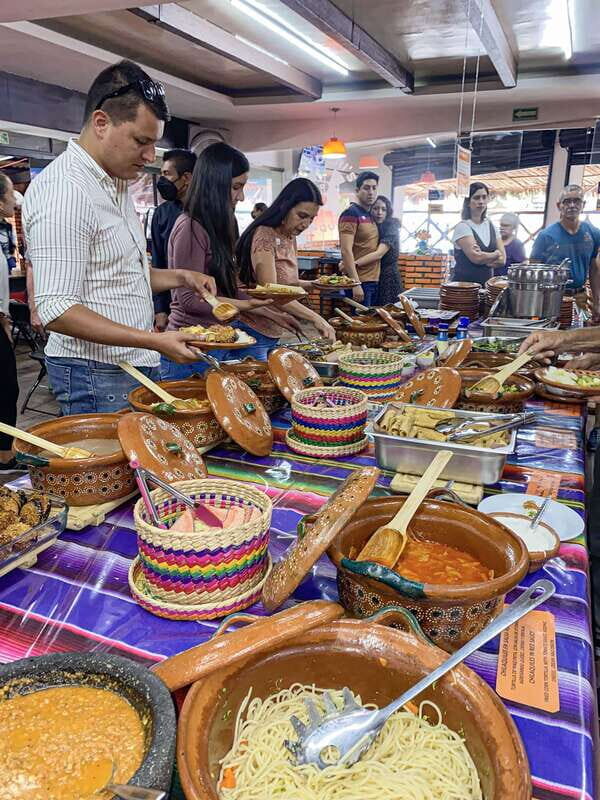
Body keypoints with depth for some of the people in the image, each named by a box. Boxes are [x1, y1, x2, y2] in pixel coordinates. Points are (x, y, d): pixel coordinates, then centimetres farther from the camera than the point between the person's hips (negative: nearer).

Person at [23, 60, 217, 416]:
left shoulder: (116, 185, 14)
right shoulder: (64, 189, -17)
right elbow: (56, 310, -23)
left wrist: (180, 277, 8)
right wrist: (155, 341, -27)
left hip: (135, 365, 9)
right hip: (97, 375, -9)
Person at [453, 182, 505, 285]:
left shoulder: (491, 226, 12)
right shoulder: (463, 226, -6)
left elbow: (502, 260, 5)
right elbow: (475, 257, -17)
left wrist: (484, 256, -12)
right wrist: (495, 254, 0)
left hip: (487, 284, 5)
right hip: (464, 283, -5)